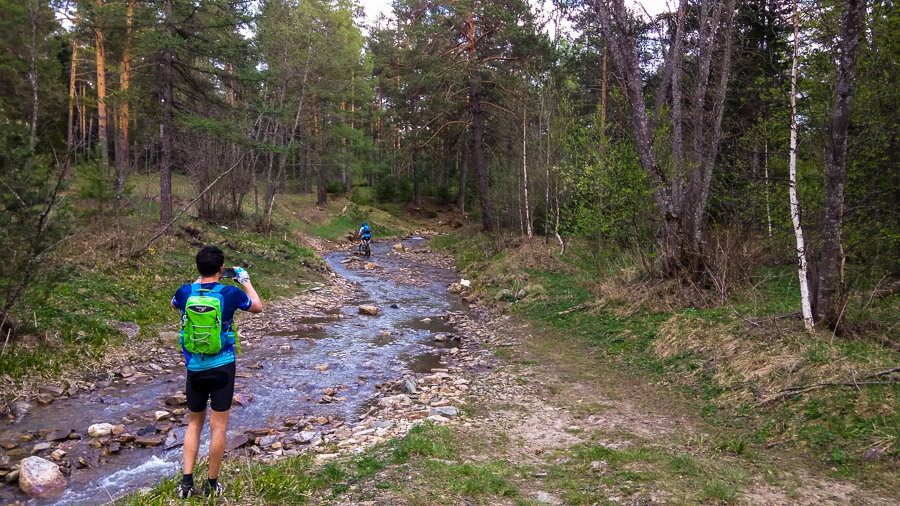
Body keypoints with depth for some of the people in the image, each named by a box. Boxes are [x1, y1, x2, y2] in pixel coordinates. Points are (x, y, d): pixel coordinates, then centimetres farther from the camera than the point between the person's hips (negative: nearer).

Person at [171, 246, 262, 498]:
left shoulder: (185, 292, -5)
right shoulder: (230, 293, -12)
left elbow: (174, 304, 21)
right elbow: (258, 307, 8)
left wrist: (196, 282, 25)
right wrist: (245, 281, 18)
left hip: (195, 368, 3)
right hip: (222, 367, -3)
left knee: (194, 423, 19)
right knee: (218, 426, 6)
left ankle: (187, 481, 15)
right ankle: (212, 485, 16)